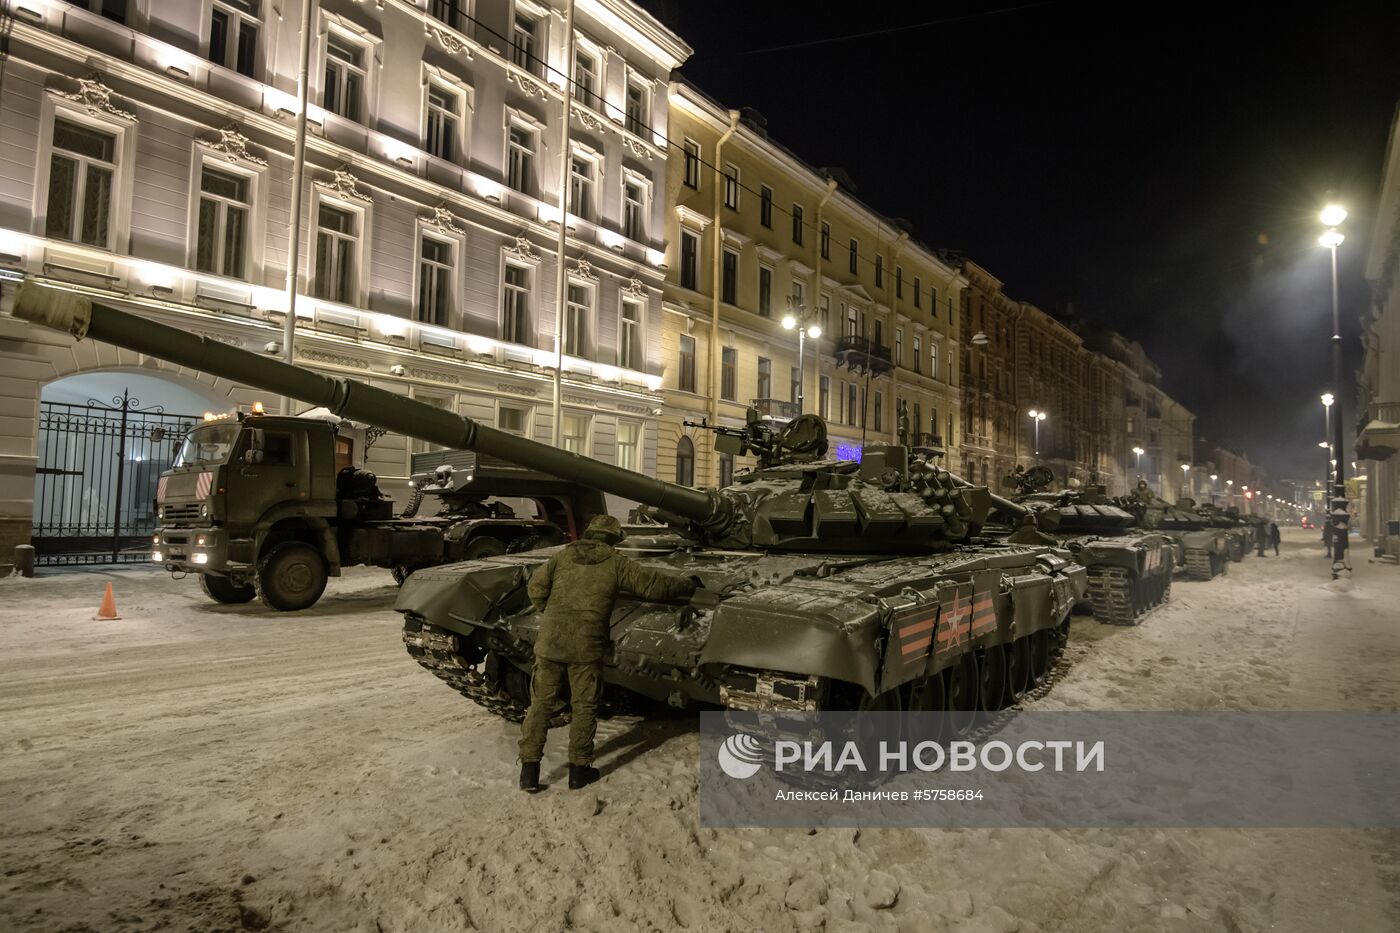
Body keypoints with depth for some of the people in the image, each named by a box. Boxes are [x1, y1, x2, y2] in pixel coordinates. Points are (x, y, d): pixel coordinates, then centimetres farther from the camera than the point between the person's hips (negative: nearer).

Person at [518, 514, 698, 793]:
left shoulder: (563, 556, 10)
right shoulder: (616, 562, 3)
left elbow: (535, 588, 6)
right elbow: (653, 584, 3)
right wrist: (689, 585, 16)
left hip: (550, 641, 3)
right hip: (586, 646, -3)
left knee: (541, 703, 12)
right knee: (584, 707, 11)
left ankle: (529, 769, 13)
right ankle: (579, 769, 18)